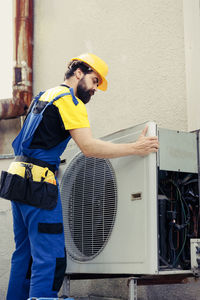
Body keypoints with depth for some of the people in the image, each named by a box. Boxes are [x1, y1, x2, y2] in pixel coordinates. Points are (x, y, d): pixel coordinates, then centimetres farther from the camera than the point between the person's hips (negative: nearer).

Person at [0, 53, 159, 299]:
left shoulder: (45, 95, 22)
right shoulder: (69, 99, -8)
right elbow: (89, 147, -18)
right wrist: (135, 148, -16)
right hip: (37, 181, -10)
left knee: (24, 253, 15)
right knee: (50, 258, -10)